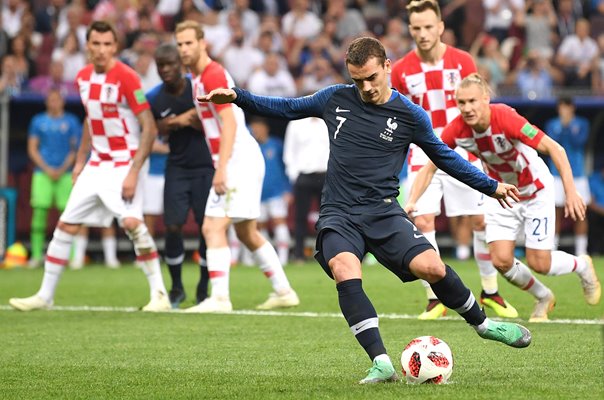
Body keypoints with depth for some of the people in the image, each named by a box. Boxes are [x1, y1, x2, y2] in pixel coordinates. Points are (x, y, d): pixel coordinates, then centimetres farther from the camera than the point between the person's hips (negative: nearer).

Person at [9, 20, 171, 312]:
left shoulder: (126, 77, -15)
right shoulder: (83, 77, 6)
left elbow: (149, 128, -16)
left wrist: (134, 172, -21)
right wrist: (80, 162, 18)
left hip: (124, 163, -7)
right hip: (97, 164, 7)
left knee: (131, 222, -23)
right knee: (66, 224, 5)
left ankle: (159, 294, -14)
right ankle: (44, 296, 15)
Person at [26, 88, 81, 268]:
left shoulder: (71, 121, 7)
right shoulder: (38, 121, 9)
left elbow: (75, 149, 6)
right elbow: (32, 149, 7)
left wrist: (62, 170, -5)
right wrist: (47, 169, -4)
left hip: (65, 173, -1)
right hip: (43, 172, 1)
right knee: (39, 211, -7)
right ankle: (36, 255, -3)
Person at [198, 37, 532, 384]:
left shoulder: (410, 115, 3)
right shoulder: (336, 99, 7)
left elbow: (444, 157, 16)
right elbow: (287, 108, 21)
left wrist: (492, 186, 20)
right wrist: (237, 96, 12)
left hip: (383, 212, -1)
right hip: (339, 215, 1)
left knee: (431, 267, -22)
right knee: (345, 271, -30)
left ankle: (482, 323, 8)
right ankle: (382, 364, -31)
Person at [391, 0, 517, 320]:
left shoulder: (462, 61, -3)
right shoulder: (401, 70, -2)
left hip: (461, 153, 0)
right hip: (423, 155, 0)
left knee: (481, 220, 1)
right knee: (422, 222, -12)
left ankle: (490, 293, 19)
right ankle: (435, 299, -1)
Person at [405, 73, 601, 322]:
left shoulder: (505, 118, -34)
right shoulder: (456, 130, -21)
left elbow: (554, 149, -32)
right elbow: (429, 167, -9)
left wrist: (570, 192, -36)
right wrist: (412, 202, -23)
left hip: (535, 191, -4)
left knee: (539, 264, -6)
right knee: (501, 261, -8)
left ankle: (582, 266, 30)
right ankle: (544, 298, 22)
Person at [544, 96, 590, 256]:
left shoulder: (582, 124, 4)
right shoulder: (552, 124, 6)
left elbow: (578, 142, -10)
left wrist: (568, 126, -16)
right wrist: (562, 127, -14)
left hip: (578, 174, 0)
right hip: (557, 174, 0)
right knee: (557, 212, -2)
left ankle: (581, 251, 3)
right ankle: (552, 248, 5)